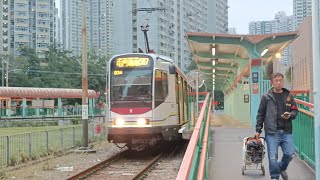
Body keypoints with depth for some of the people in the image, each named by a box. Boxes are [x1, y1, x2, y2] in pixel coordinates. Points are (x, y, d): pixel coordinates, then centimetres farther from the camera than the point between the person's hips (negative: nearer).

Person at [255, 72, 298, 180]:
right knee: (273, 156, -3)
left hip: (286, 131, 2)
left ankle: (282, 167, 30)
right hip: (272, 132, -2)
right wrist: (258, 130, 4)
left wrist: (290, 115, -7)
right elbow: (260, 114, 7)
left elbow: (295, 111, 16)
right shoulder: (266, 97, 4)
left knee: (290, 154, -1)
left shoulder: (288, 96, 9)